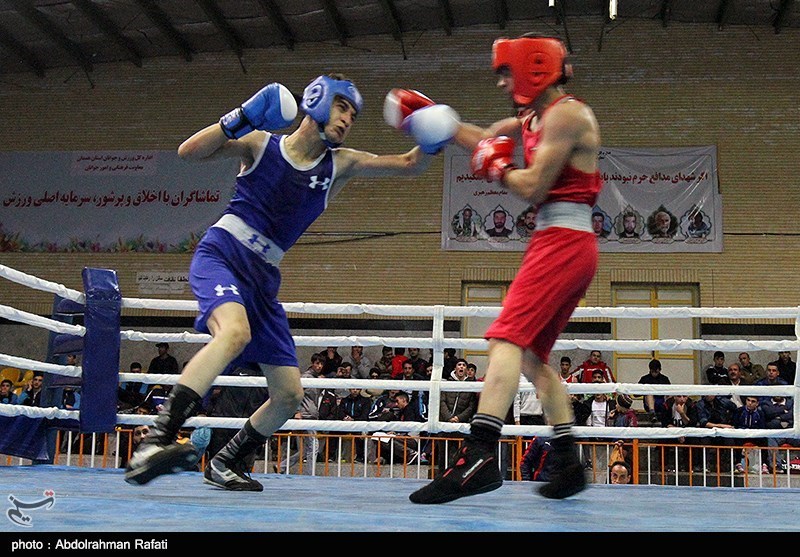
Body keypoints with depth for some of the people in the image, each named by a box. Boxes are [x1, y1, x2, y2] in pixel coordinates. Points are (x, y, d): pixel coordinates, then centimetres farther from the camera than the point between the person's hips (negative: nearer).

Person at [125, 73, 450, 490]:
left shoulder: (341, 164, 10)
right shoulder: (261, 143, 2)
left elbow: (410, 165, 8)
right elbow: (188, 152, -5)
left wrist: (430, 142, -13)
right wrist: (239, 119, -17)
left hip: (262, 278, 6)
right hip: (220, 254, -5)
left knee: (289, 395, 2)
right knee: (235, 331, -38)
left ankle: (224, 463, 23)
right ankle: (155, 441, -44)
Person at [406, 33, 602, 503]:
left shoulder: (565, 114, -7)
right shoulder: (533, 119, 20)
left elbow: (532, 187, -15)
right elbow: (482, 140, 31)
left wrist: (498, 167, 3)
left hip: (562, 241, -10)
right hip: (567, 247, 10)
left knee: (506, 340, -21)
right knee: (533, 356, 13)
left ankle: (480, 456, -34)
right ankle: (569, 464, 16)